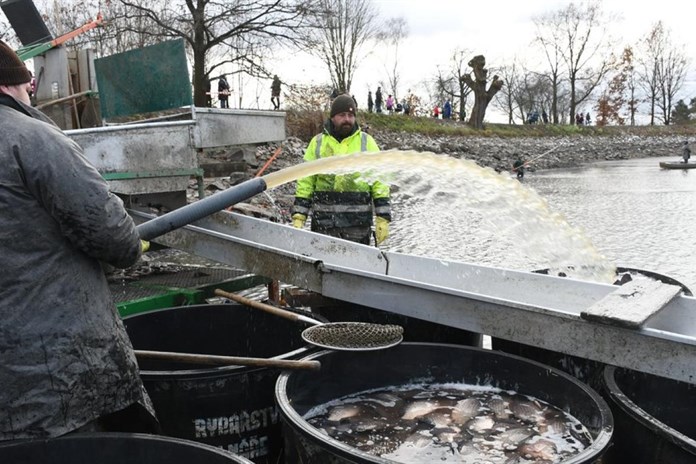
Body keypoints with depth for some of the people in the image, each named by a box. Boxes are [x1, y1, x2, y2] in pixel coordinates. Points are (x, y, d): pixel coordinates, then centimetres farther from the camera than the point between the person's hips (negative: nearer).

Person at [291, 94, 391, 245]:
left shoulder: (366, 142, 6)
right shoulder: (317, 143, 9)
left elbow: (380, 181, 3)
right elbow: (305, 182, 9)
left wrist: (383, 219, -4)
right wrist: (299, 217, 1)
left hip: (358, 223, -1)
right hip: (324, 223, 1)